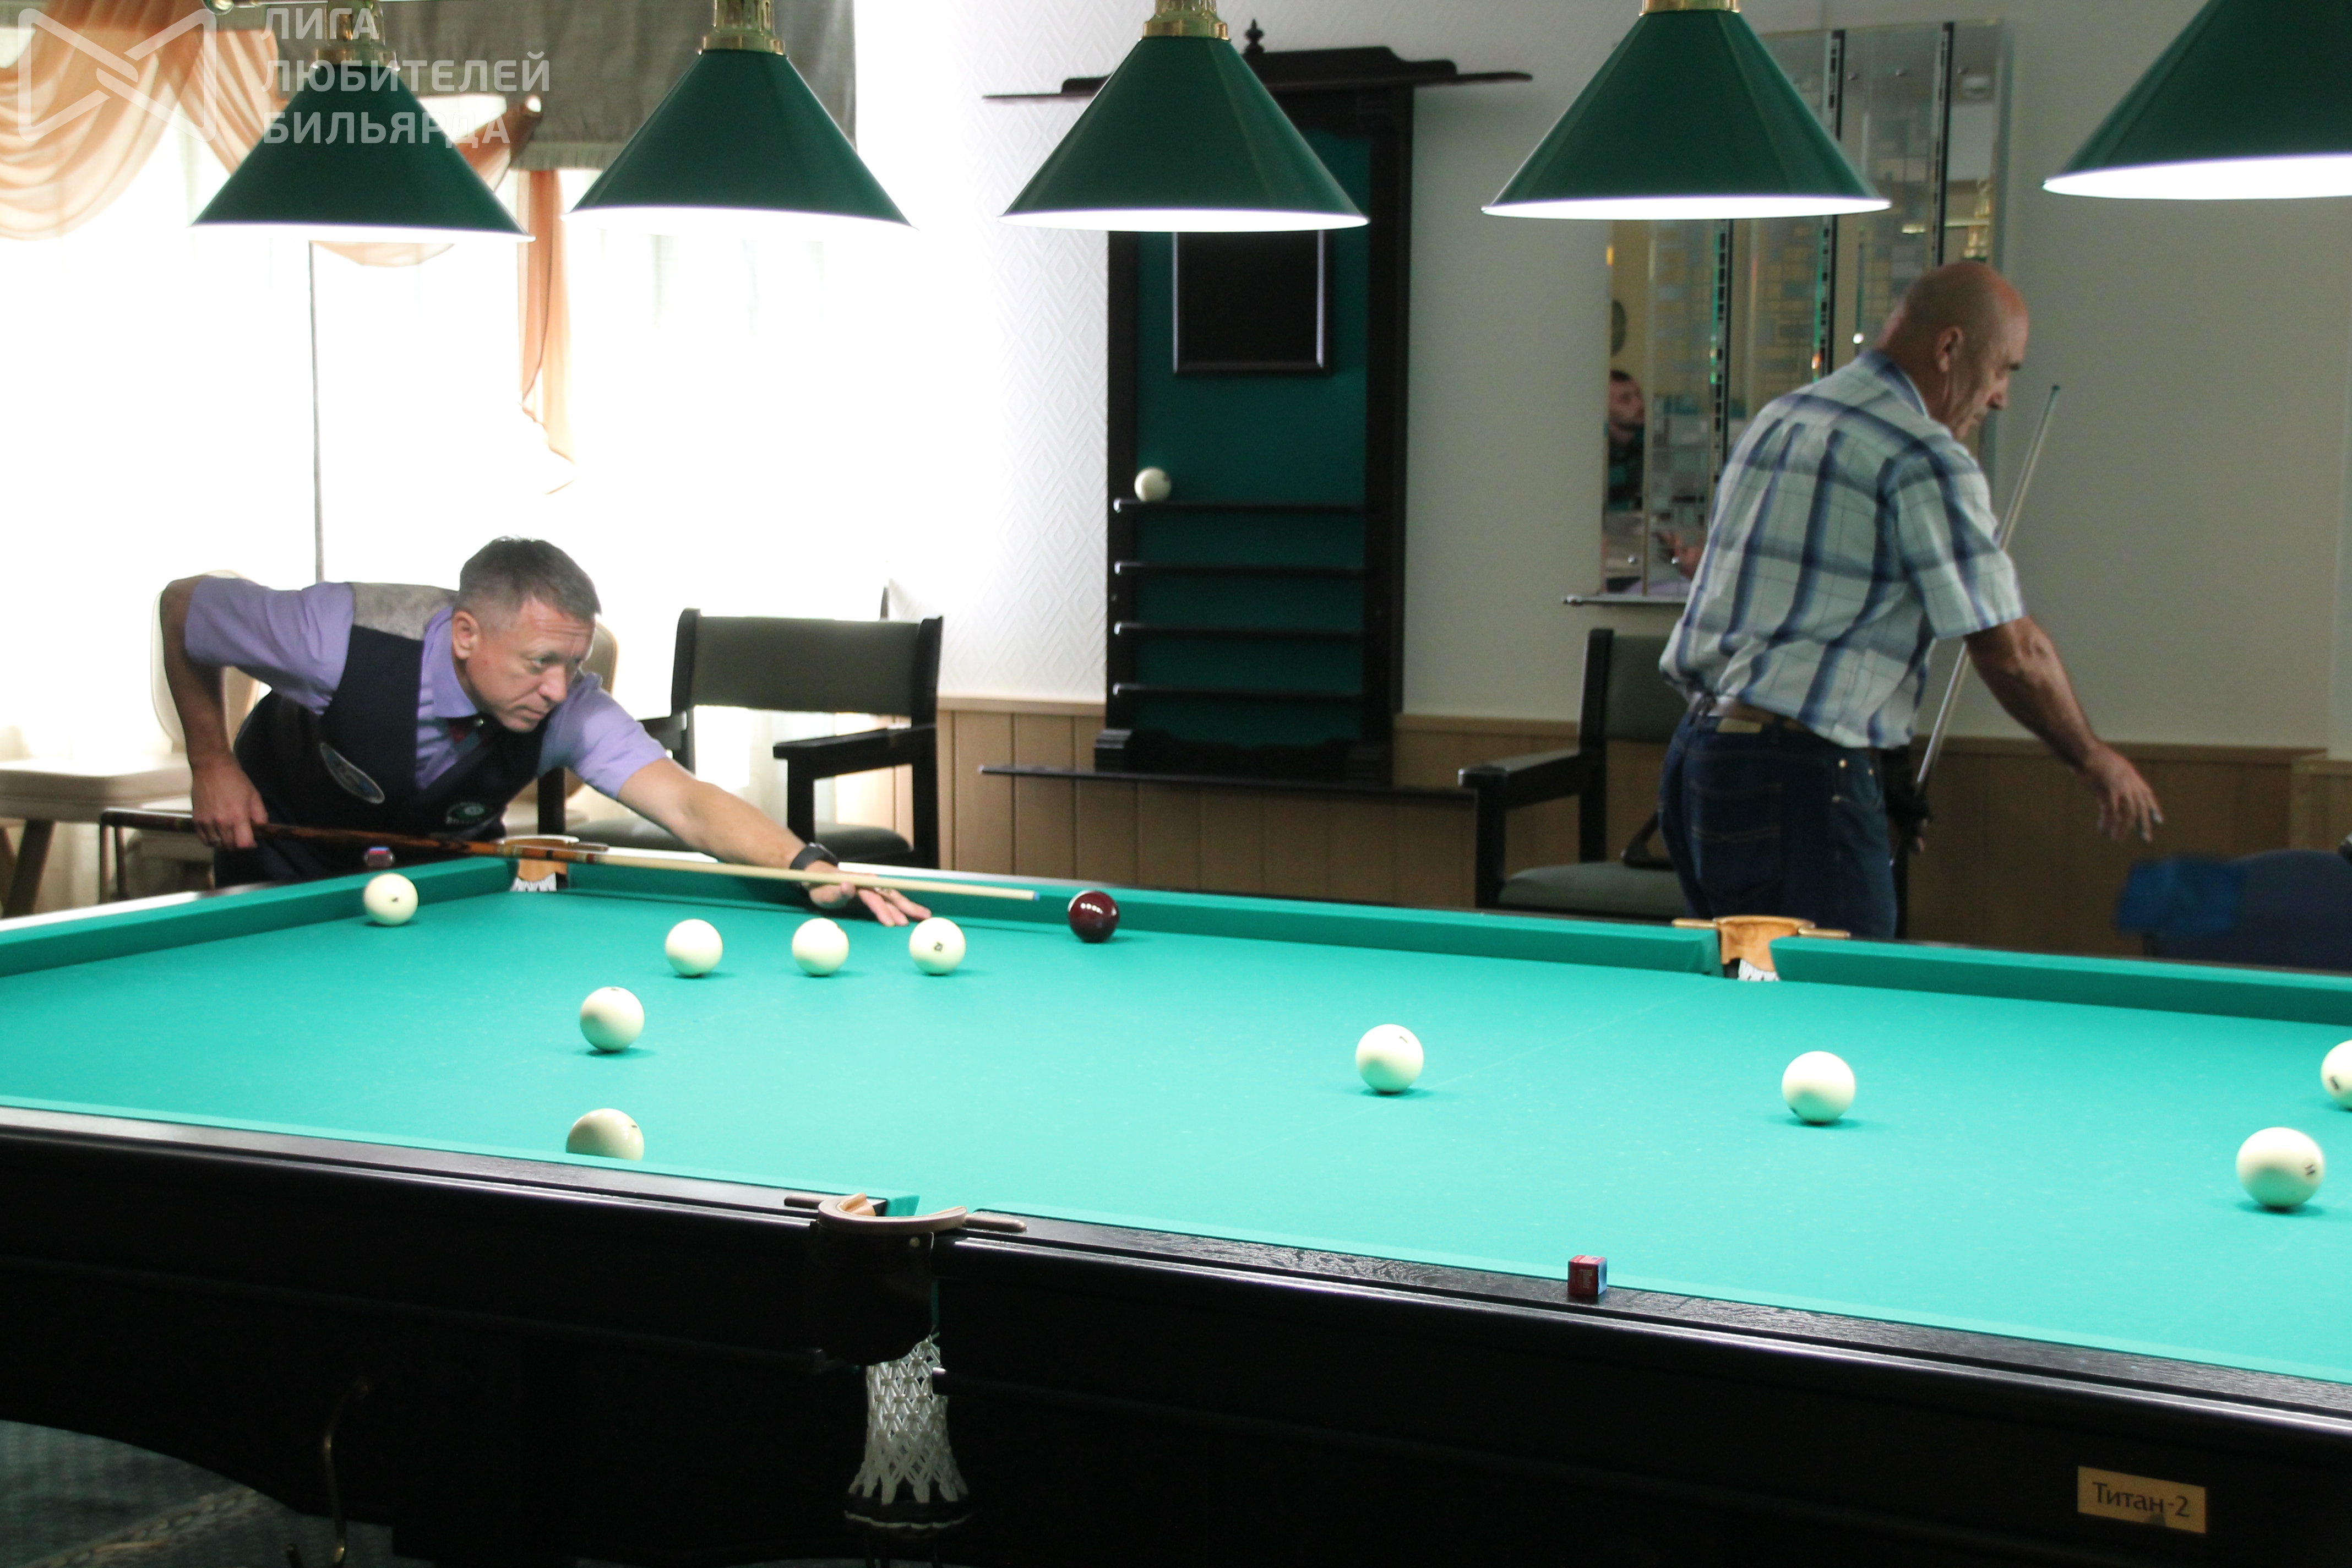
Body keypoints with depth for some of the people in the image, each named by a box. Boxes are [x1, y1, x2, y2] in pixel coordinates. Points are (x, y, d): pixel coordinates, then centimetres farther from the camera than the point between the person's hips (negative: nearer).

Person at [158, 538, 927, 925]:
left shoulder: (567, 709, -34)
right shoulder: (343, 636, -39)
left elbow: (684, 799, -47)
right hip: (288, 859, -2)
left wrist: (811, 867, -64)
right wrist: (212, 763, -22)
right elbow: (184, 605, -21)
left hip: (446, 861, 2)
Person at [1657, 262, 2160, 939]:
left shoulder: (1778, 418, 17)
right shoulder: (1925, 459, -10)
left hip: (1697, 750, 9)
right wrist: (2095, 760, 5)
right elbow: (2012, 651, -9)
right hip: (1799, 776, -9)